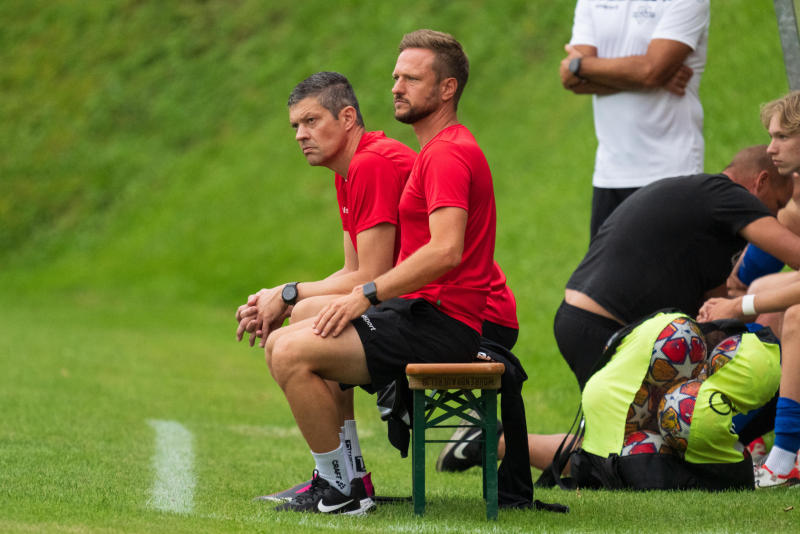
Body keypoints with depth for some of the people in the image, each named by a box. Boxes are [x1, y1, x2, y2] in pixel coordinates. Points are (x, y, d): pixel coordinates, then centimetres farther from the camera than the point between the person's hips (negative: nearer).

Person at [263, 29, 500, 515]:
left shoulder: (448, 153, -13)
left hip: (441, 324, -11)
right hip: (421, 312, 11)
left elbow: (445, 251, -26)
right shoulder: (438, 150, 22)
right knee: (279, 342, 12)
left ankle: (340, 490, -12)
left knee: (293, 355, -20)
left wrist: (366, 295, -22)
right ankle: (345, 478, 12)